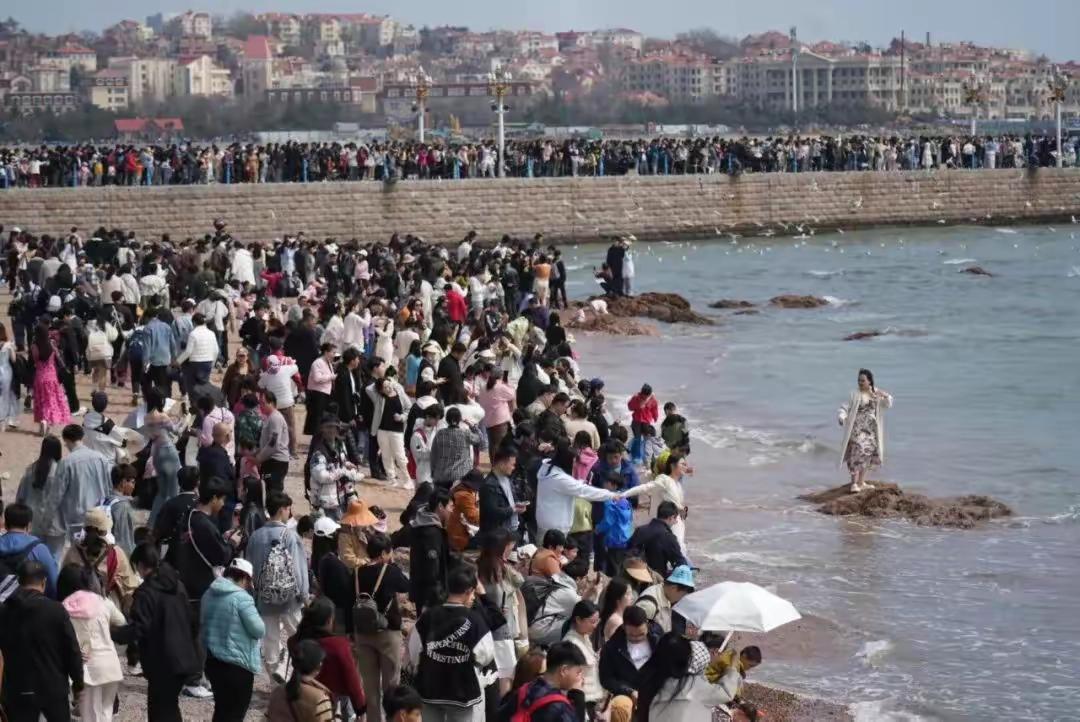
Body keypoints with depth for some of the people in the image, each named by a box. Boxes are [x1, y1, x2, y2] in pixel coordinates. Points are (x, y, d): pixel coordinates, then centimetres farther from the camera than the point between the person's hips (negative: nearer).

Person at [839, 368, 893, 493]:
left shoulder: (876, 393, 5)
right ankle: (854, 484, -16)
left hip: (871, 429, 5)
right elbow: (845, 408, -9)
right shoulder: (855, 394, -7)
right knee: (857, 454, -15)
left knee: (867, 454, 10)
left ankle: (861, 483, 19)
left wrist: (886, 396, -16)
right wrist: (842, 417, -29)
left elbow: (888, 405, 5)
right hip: (857, 428, -5)